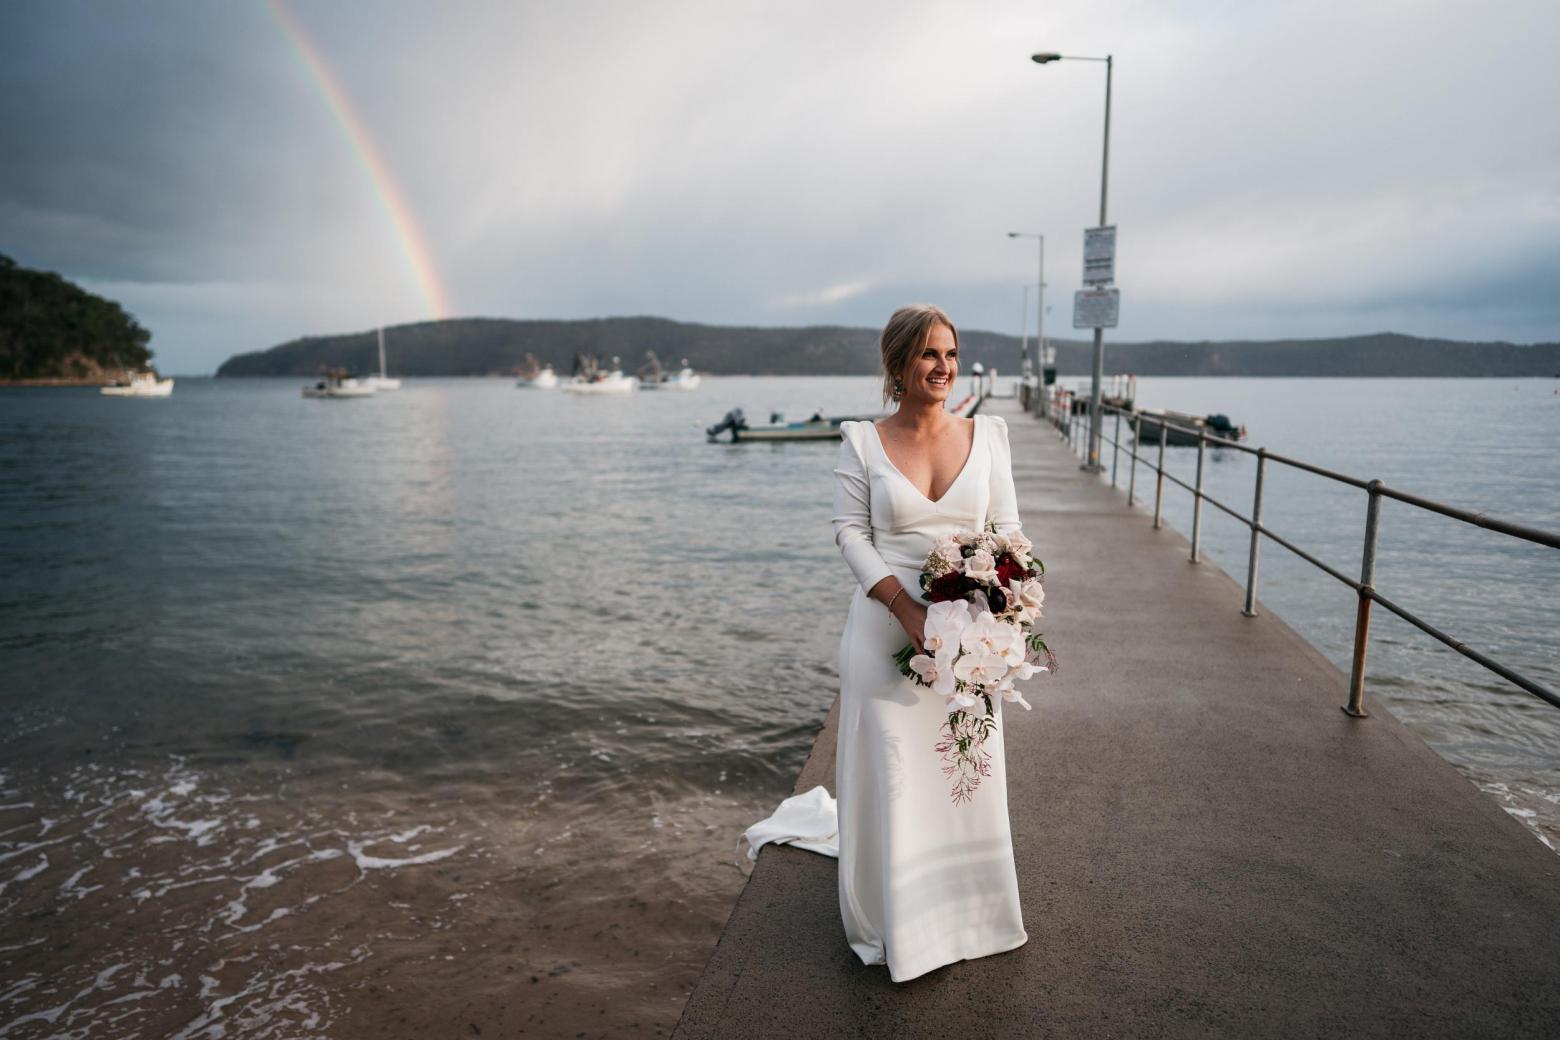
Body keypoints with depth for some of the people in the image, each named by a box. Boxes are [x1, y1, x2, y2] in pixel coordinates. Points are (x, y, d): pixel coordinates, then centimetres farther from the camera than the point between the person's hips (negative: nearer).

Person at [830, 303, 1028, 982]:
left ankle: (970, 909, 37)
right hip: (888, 626, -2)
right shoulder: (862, 442, -2)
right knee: (891, 769, 6)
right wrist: (903, 604, -17)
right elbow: (850, 531, -5)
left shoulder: (987, 433, 4)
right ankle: (896, 921, 27)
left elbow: (1007, 528, 4)